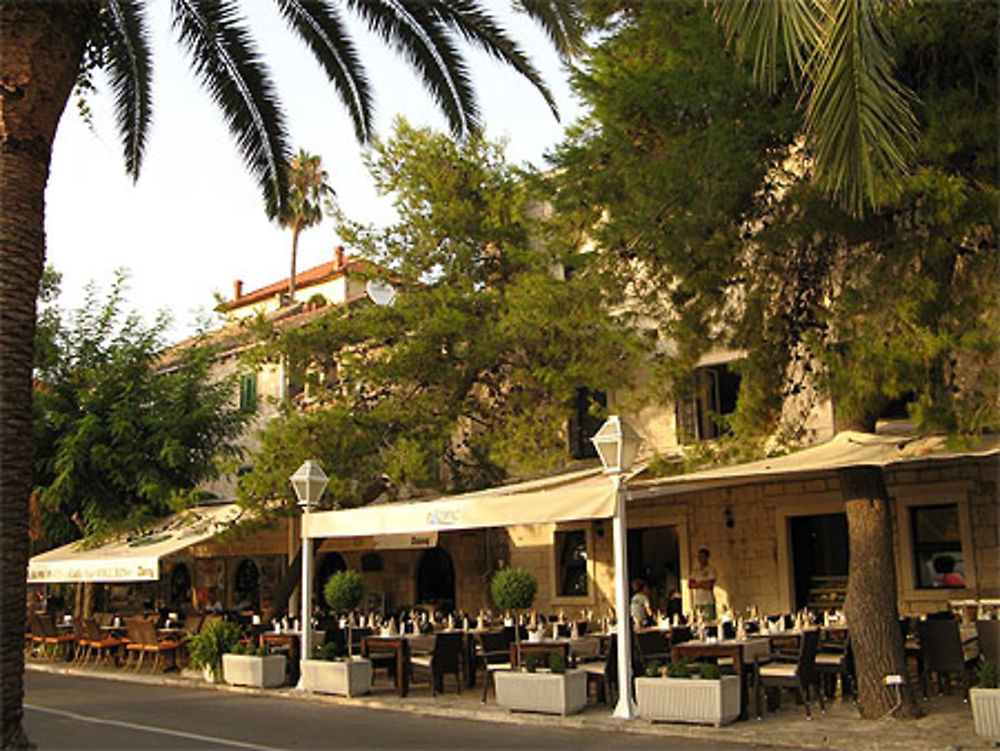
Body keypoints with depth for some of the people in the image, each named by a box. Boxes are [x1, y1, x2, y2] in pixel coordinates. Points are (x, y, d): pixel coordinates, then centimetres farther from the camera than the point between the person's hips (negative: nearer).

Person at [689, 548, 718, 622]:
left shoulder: (711, 570, -2)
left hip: (709, 602, -4)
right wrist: (703, 584, -6)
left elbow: (709, 585, -11)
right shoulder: (695, 570, 13)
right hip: (698, 602, 4)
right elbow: (690, 584, 6)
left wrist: (698, 584, -1)